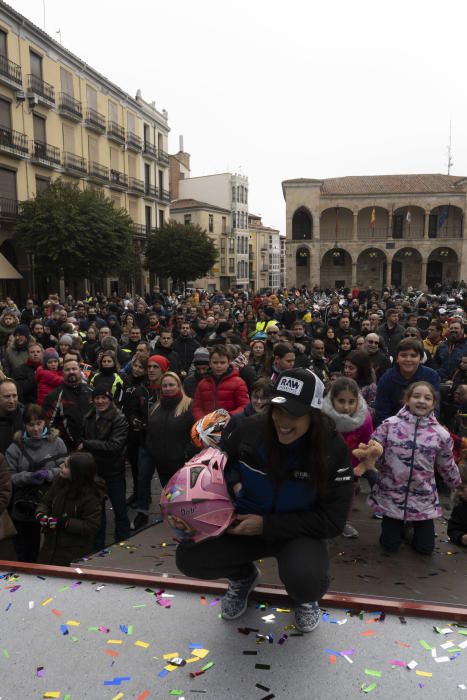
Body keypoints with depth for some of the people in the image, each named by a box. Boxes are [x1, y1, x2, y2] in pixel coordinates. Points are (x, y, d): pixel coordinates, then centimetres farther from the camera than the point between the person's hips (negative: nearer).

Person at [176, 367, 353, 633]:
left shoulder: (333, 449, -21)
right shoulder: (251, 429, -16)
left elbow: (332, 521, -17)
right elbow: (223, 461, 7)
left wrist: (267, 525, -22)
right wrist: (231, 482, -17)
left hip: (299, 531, -2)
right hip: (247, 521, 2)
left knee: (307, 581, -35)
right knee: (189, 557, -19)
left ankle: (305, 597, 8)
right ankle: (244, 575, 16)